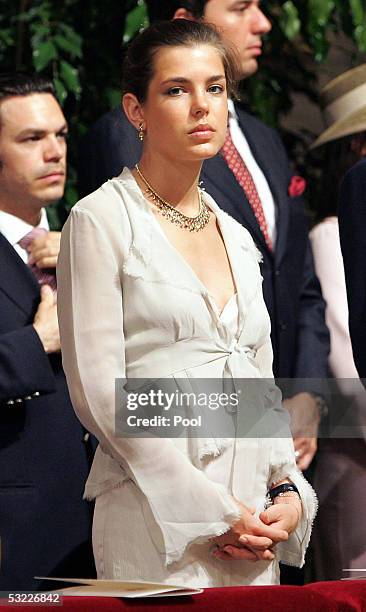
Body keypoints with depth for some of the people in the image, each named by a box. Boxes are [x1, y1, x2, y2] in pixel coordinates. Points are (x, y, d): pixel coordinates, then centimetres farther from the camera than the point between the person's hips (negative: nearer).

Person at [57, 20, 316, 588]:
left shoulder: (237, 237, 18)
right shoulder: (101, 221, -2)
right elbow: (98, 391, -10)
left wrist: (288, 492, 1)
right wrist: (209, 511, -14)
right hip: (157, 523, -6)